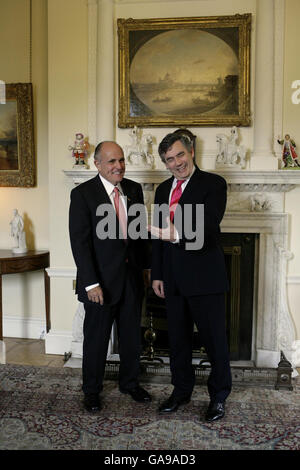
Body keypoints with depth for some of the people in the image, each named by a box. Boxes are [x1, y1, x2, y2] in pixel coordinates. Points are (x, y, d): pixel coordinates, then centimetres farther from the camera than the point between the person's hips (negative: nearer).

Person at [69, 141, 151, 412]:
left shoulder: (134, 190, 5)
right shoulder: (83, 194, -10)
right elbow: (80, 242, -14)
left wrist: (143, 266, 10)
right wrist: (91, 283, -18)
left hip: (132, 277, 5)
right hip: (102, 280, -4)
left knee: (132, 335, 16)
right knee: (96, 337, 10)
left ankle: (130, 382, 38)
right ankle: (92, 390, 31)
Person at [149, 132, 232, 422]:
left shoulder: (213, 184, -8)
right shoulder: (163, 190, 12)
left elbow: (208, 225, -22)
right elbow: (159, 234, 14)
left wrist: (177, 233, -39)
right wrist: (157, 274, 10)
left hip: (204, 276, -5)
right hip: (173, 278, 6)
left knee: (214, 339, 7)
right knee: (177, 338, 17)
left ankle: (218, 396, 28)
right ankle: (181, 390, 36)